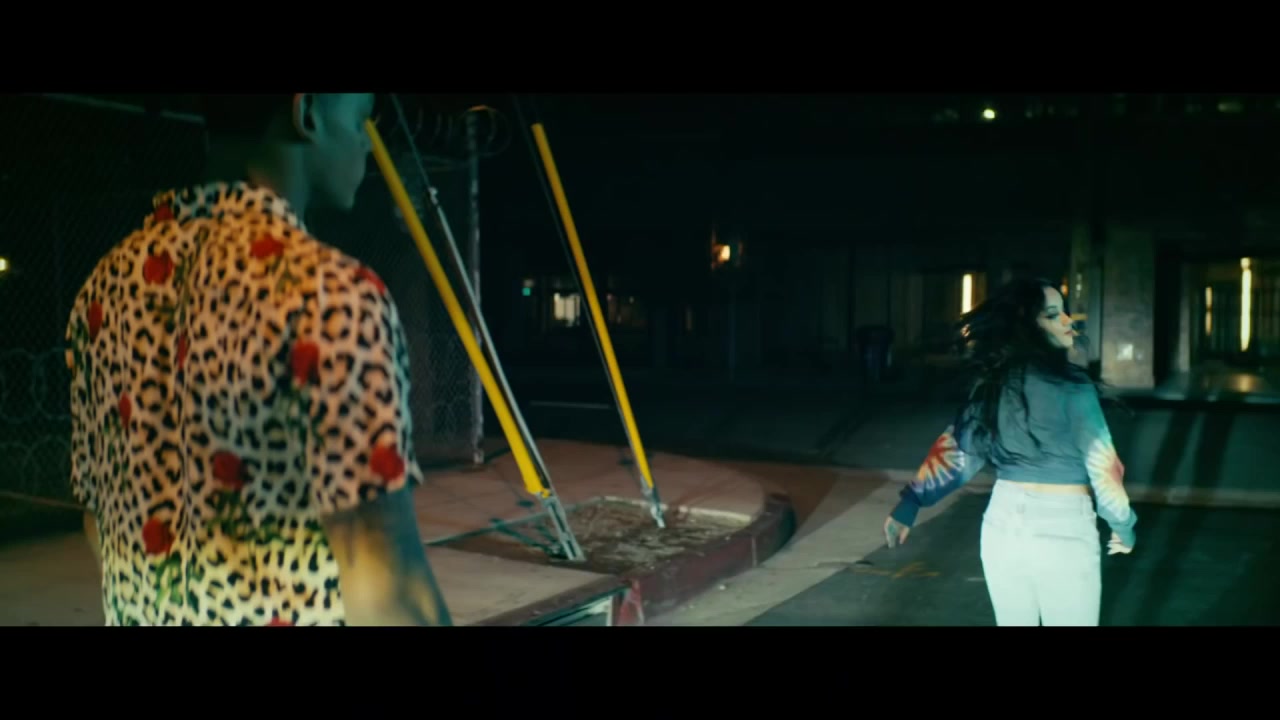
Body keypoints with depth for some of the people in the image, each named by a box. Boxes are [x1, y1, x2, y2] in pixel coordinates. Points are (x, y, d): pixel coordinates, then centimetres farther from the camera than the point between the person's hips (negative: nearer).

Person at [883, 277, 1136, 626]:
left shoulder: (991, 383, 1)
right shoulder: (1070, 385, -15)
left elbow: (955, 450, 4)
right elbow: (1102, 468, -11)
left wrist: (909, 504, 12)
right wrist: (1124, 525, 4)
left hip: (1002, 525, 6)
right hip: (1063, 532, -6)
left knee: (1012, 622, 20)